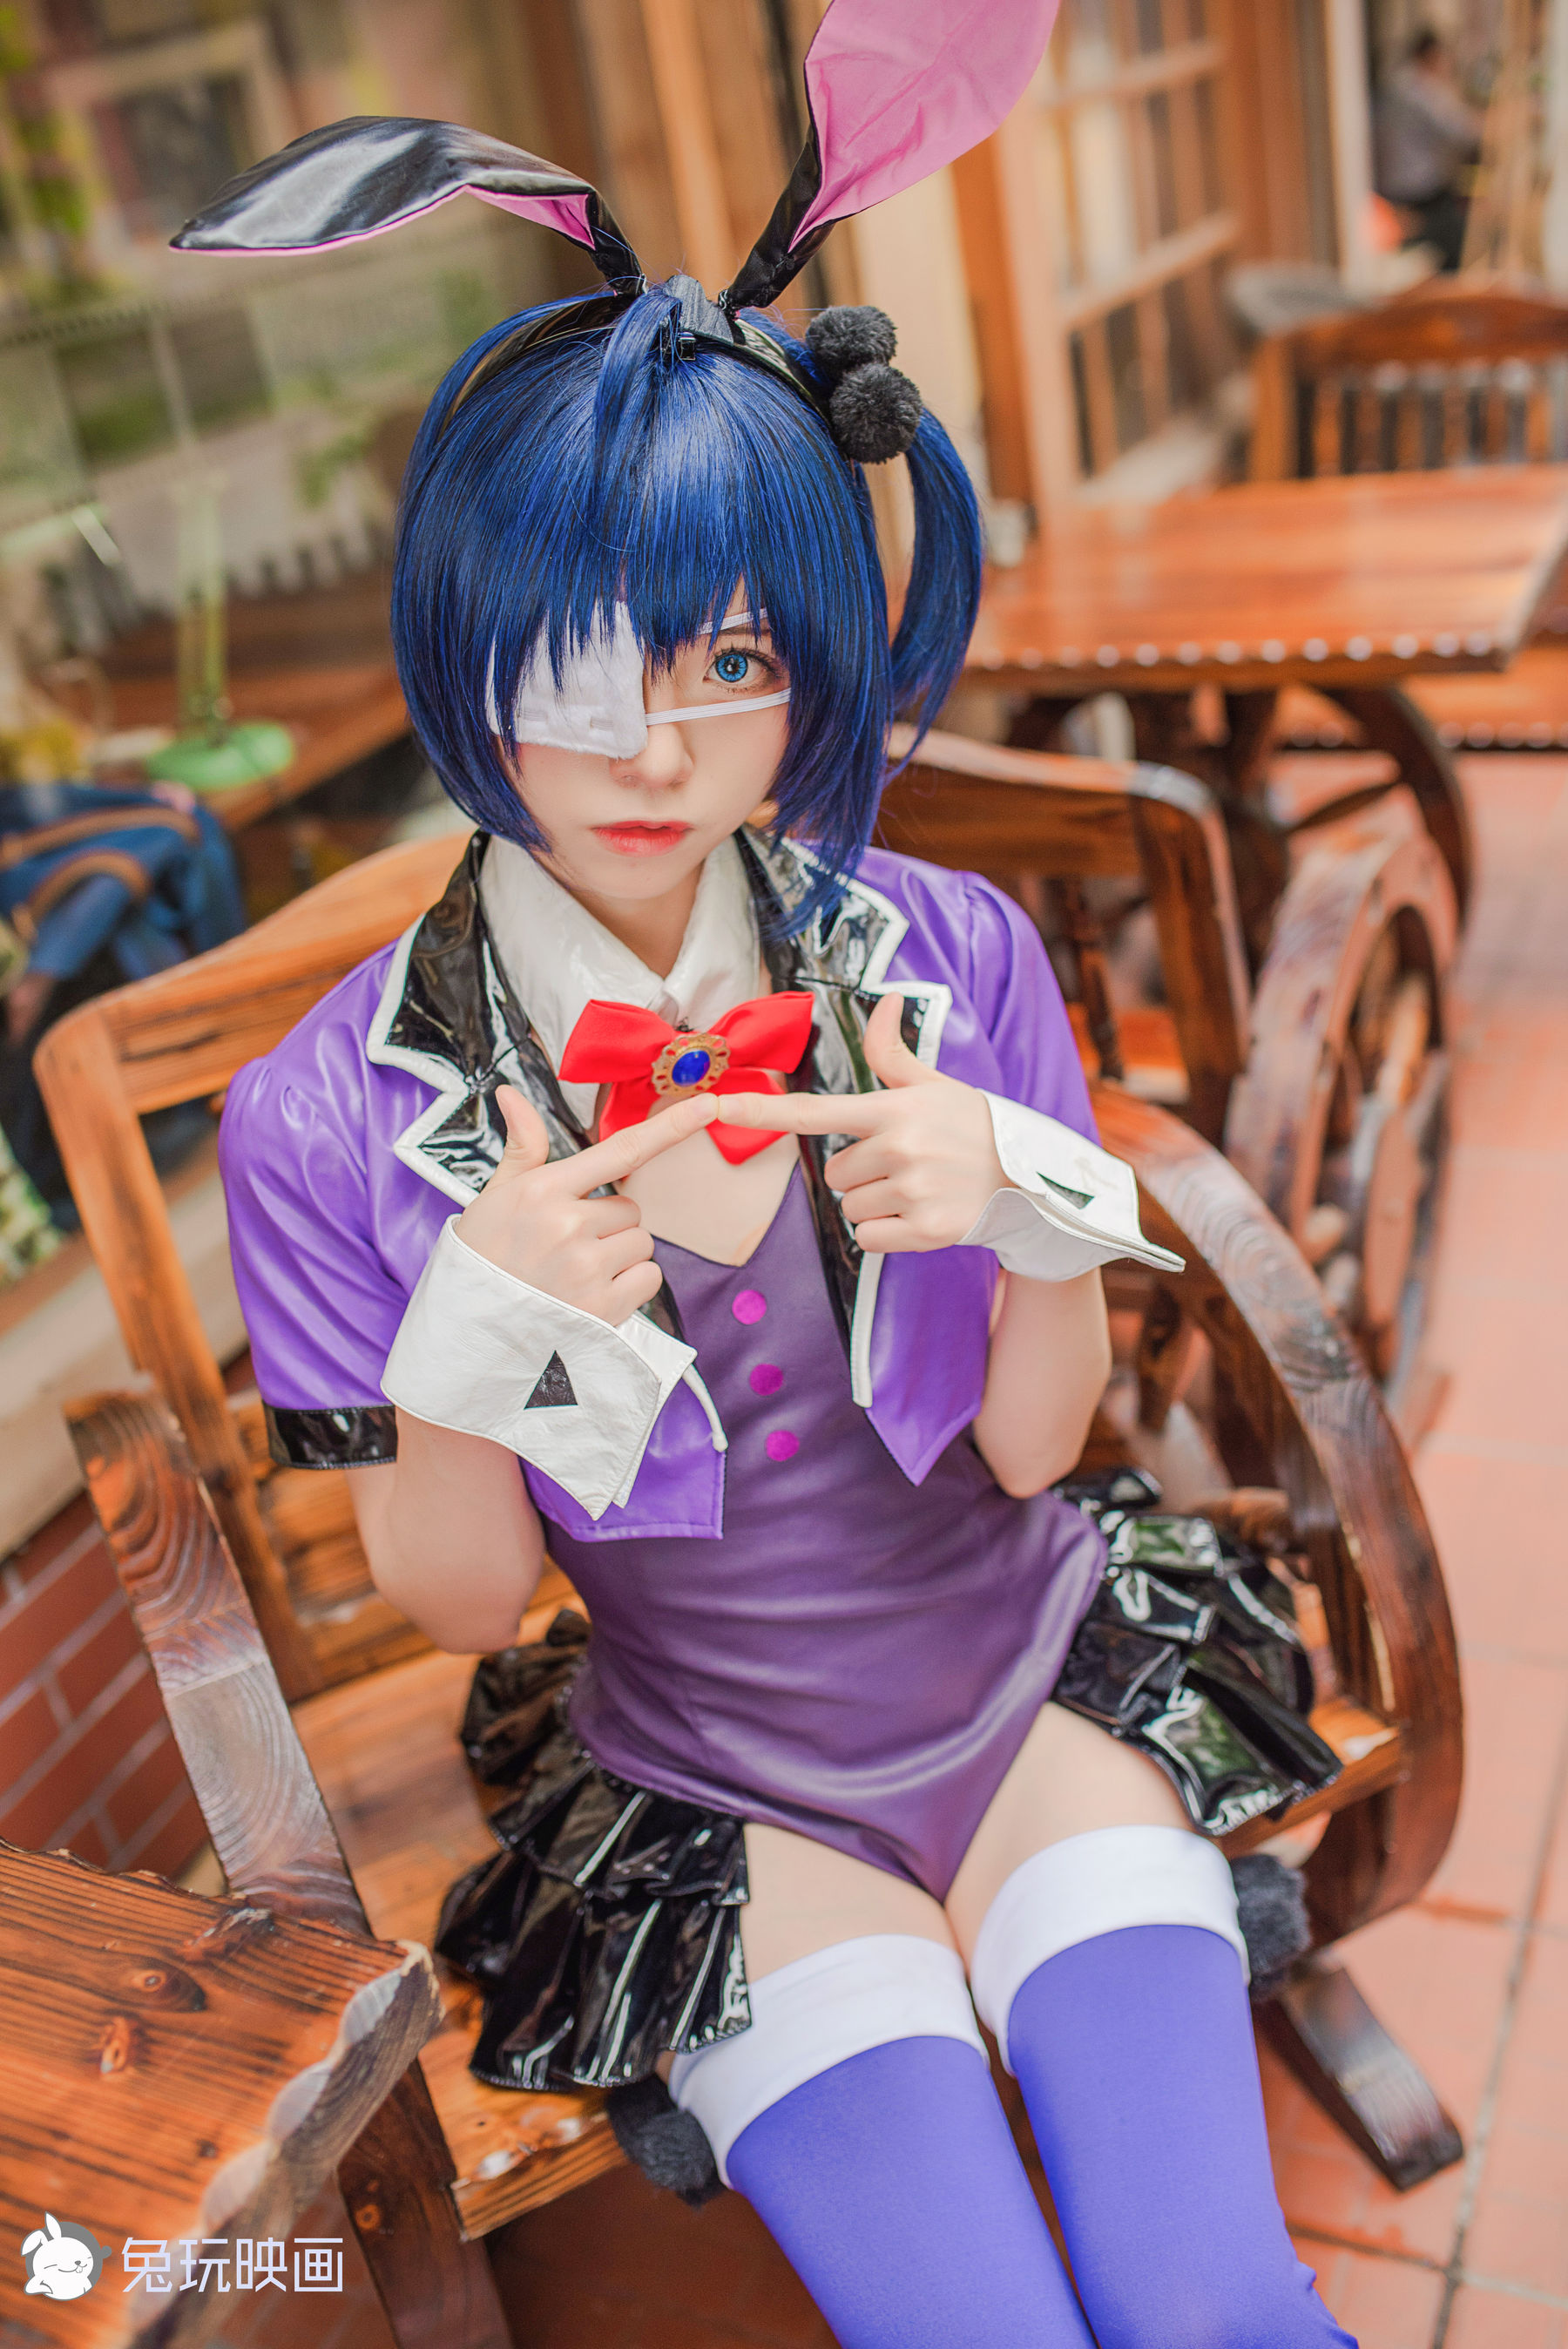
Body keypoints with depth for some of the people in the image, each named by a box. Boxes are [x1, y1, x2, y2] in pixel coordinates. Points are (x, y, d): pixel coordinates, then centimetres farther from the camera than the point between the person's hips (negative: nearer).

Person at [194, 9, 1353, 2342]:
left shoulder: (950, 961, -13)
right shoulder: (338, 1117, -18)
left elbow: (1027, 1451, -4)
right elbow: (463, 1600, -9)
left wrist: (1035, 1214, -24)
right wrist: (485, 1334, -28)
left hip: (1039, 1689, 2)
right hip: (724, 1803, -1)